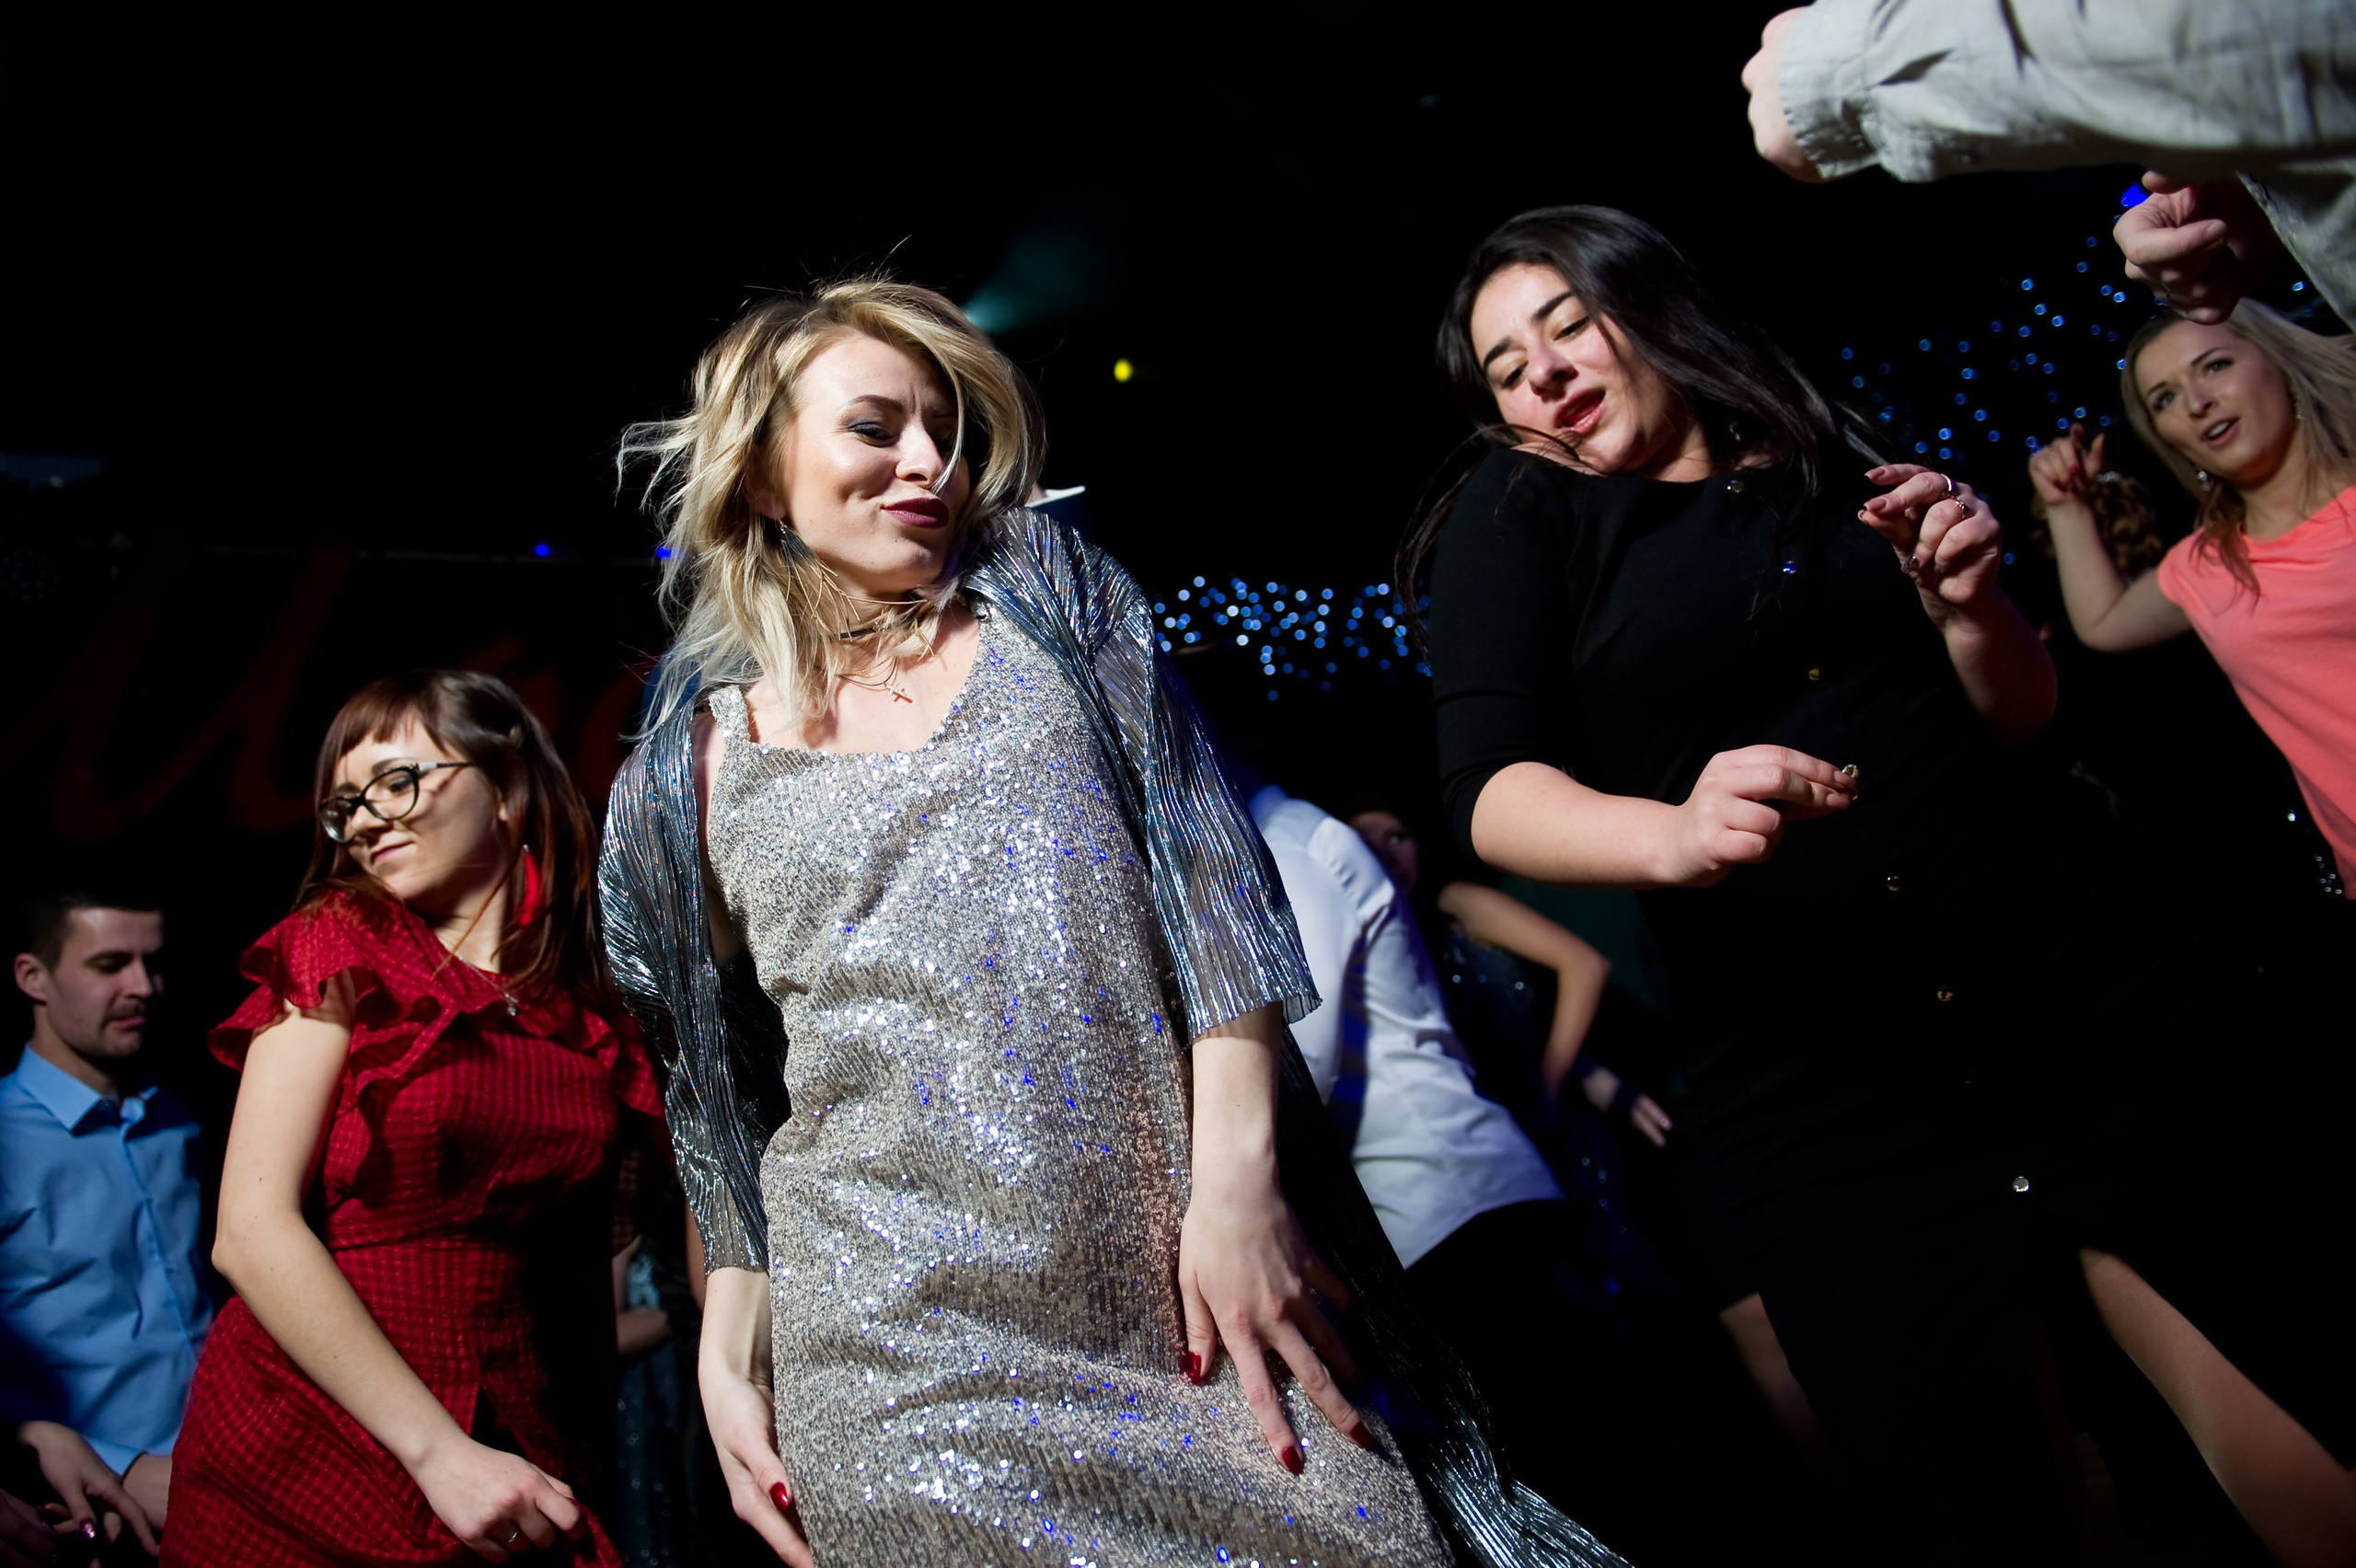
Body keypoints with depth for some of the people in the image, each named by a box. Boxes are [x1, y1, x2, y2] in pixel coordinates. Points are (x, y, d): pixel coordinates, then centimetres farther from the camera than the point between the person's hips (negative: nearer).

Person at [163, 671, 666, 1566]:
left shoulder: (594, 1008, 3)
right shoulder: (337, 943, -3)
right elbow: (251, 1231, -11)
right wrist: (438, 1451, -16)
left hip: (520, 1474, 2)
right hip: (309, 1451, -2)